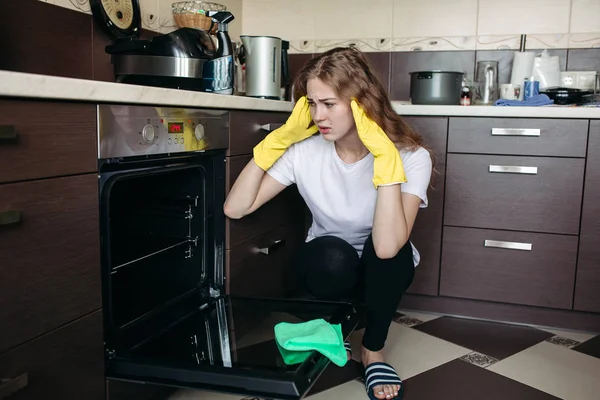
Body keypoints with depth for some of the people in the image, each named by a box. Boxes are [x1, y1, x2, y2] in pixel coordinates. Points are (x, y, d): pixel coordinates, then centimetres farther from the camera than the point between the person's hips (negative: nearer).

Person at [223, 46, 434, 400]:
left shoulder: (411, 156, -26)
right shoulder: (304, 150, -18)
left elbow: (387, 246, -41)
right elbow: (236, 208, -21)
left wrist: (385, 157, -42)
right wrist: (278, 139, -25)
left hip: (383, 274, 0)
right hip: (329, 268, 1)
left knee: (390, 249, -35)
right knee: (332, 255, -34)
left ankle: (373, 352, -8)